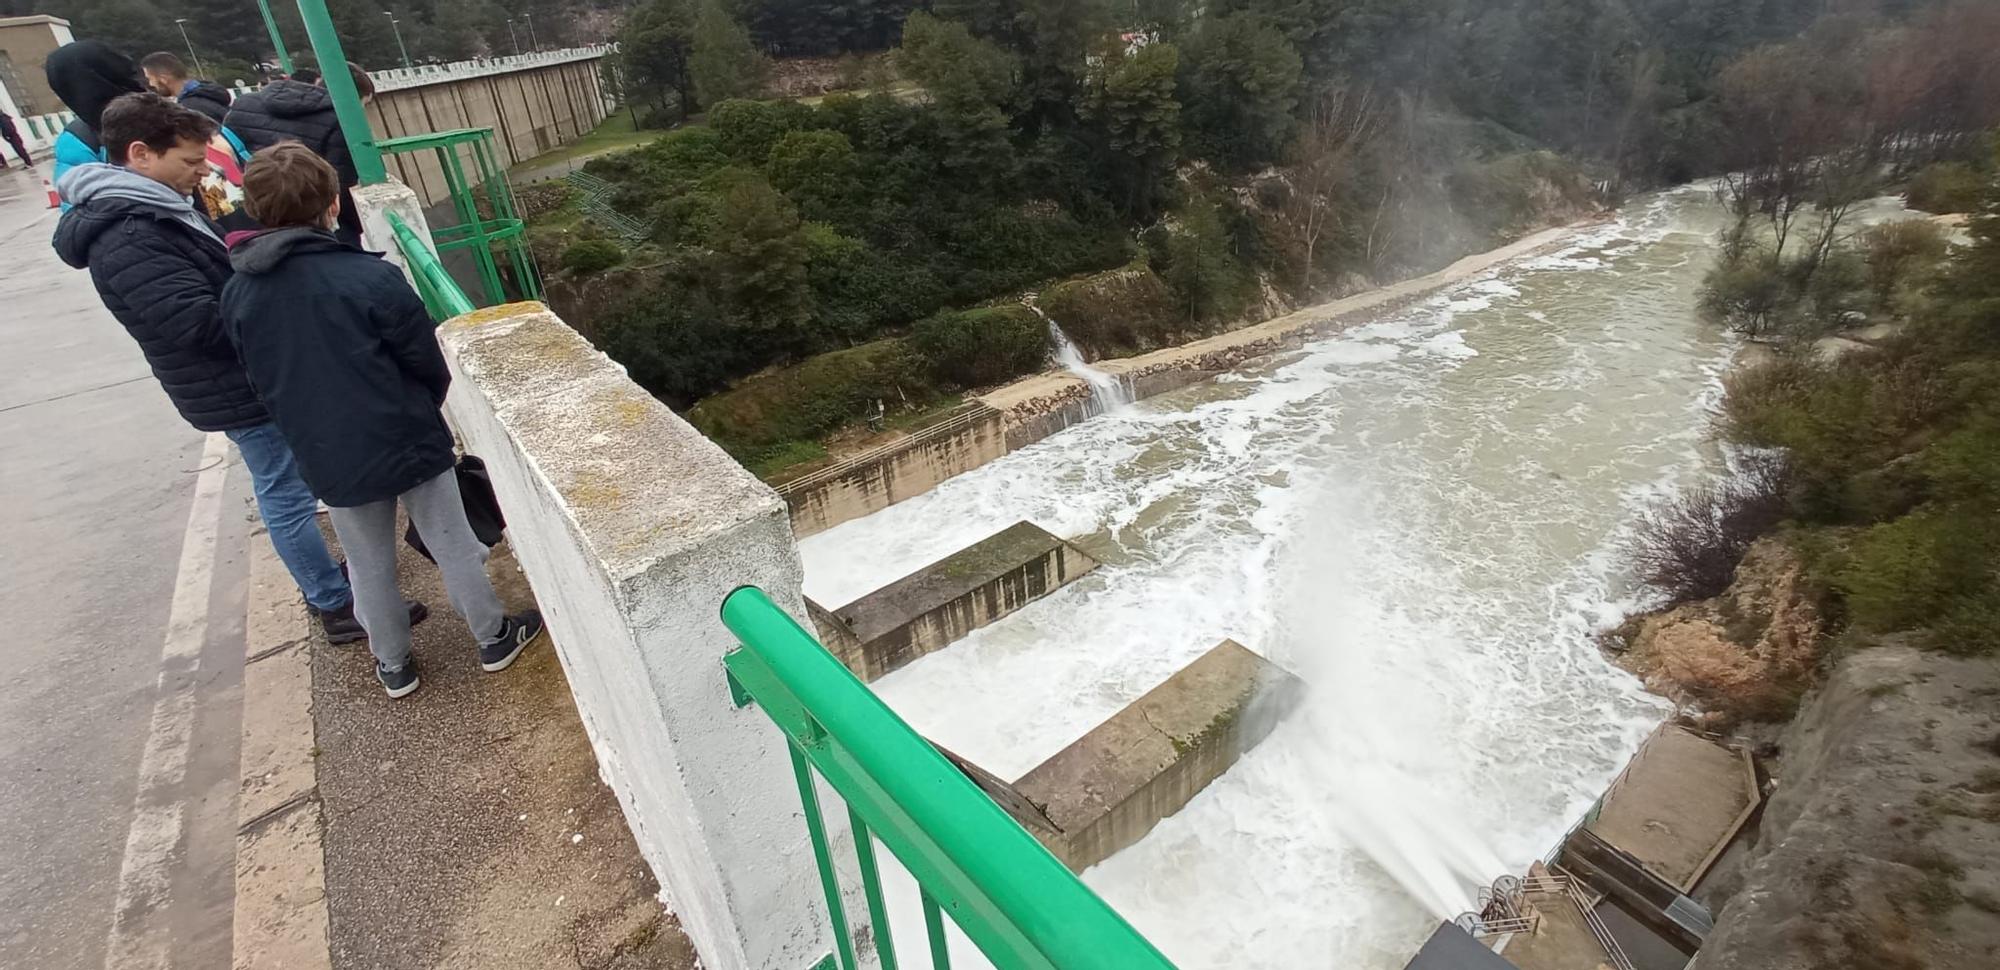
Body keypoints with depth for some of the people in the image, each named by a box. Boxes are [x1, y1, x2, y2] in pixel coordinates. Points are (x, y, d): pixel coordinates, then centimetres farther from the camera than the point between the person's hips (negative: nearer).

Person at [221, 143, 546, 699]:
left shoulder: (235, 296, -3)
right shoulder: (371, 277, -17)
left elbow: (262, 383, 8)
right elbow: (431, 367, -10)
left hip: (329, 460, 4)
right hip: (409, 442, -4)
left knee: (369, 566, 18)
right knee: (453, 546, 12)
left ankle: (394, 666, 33)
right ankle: (494, 637, 25)